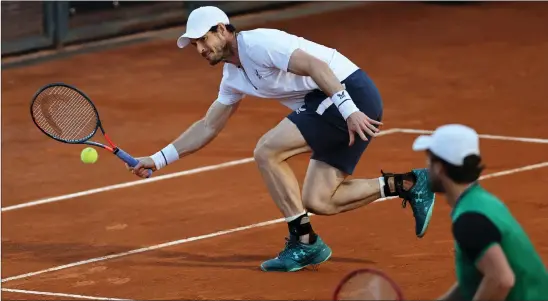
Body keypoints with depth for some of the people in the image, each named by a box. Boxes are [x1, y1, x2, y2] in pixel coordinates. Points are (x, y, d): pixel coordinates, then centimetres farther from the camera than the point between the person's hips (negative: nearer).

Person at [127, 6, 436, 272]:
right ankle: (408, 183, 10)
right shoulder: (233, 77, 17)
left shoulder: (258, 43, -13)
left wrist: (348, 110, -33)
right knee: (316, 202, 3)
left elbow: (316, 66, -23)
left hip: (350, 92, -10)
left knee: (267, 151, -13)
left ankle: (304, 243, -6)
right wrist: (158, 159, 24)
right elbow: (208, 127, 27)